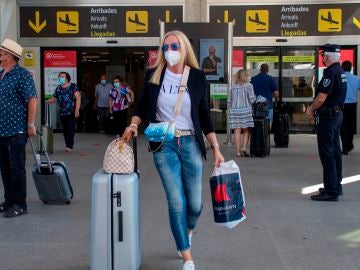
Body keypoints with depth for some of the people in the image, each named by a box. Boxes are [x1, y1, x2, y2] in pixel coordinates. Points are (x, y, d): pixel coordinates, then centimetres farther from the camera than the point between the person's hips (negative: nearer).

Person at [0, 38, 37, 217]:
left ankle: (20, 205, 8)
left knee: (16, 168, -1)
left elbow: (32, 100, -15)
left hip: (16, 130, -8)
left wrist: (30, 125, -18)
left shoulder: (22, 74, -10)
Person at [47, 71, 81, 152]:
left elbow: (78, 98, -7)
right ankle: (68, 145, 17)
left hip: (71, 112, -6)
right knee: (65, 130, 8)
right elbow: (55, 98, 18)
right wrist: (50, 100, -6)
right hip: (62, 112, 6)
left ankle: (69, 146, -16)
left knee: (70, 128, -11)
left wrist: (77, 110, -15)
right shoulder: (58, 88, 14)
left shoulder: (73, 86, -2)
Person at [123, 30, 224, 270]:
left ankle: (187, 232, 41)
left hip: (190, 143, 1)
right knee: (177, 202, -5)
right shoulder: (154, 75, -1)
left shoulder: (197, 77, -1)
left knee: (195, 203, 5)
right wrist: (133, 124, -8)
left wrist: (216, 148, 0)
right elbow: (143, 106, 12)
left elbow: (204, 115, 4)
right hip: (164, 145, -1)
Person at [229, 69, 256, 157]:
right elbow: (252, 99, -6)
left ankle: (238, 151, 4)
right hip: (246, 109, -2)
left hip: (234, 110, 3)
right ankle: (244, 148, -5)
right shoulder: (249, 86, -1)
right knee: (246, 130, 7)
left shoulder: (233, 87, 8)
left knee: (237, 131, 2)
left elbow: (230, 101, 11)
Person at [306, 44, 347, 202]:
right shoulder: (340, 71, 12)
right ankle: (336, 186, 24)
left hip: (327, 116, -10)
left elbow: (321, 98, -24)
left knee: (327, 153, -7)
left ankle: (331, 191, -5)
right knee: (335, 151, 15)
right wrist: (313, 108, 9)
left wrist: (312, 109, -5)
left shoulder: (330, 73, -20)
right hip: (337, 113, 10)